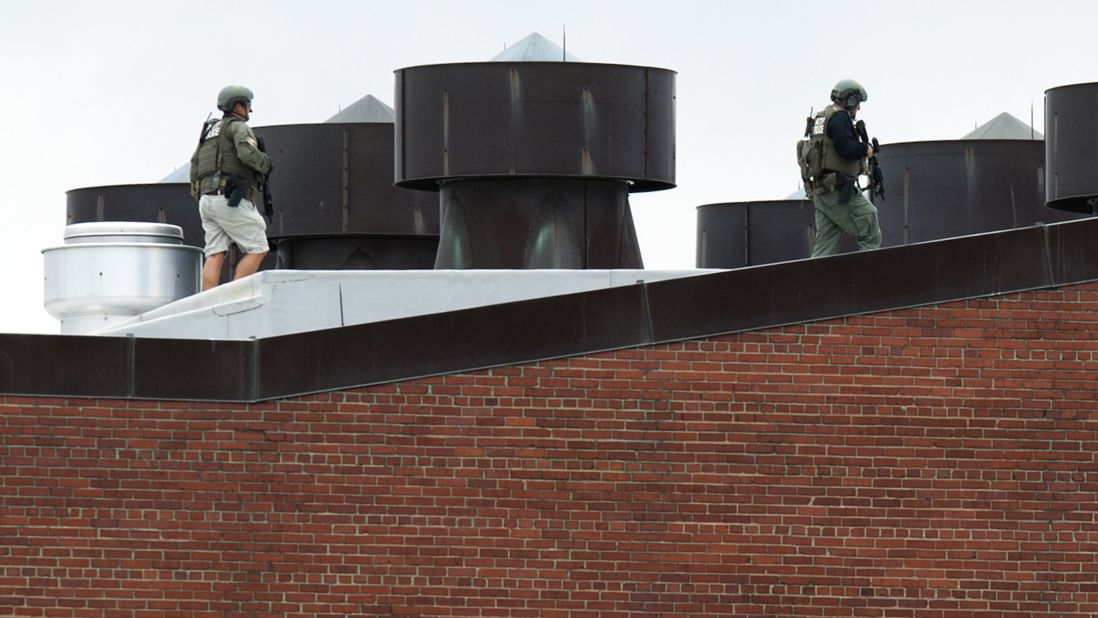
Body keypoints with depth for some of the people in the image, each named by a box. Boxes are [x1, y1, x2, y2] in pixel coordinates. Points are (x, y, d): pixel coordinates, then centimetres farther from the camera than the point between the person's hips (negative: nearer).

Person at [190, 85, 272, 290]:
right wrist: (265, 163, -2)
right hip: (231, 201, -8)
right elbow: (247, 154, -21)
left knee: (215, 255, 0)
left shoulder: (210, 129, 24)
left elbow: (195, 165, 22)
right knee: (257, 250, -3)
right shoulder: (238, 127, -2)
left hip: (207, 198, 8)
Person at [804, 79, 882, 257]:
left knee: (824, 249, 6)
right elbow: (847, 149, -21)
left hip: (820, 192, 9)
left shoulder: (820, 118, 20)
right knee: (871, 237, -4)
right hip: (839, 190, -9)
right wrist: (866, 149, -4)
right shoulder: (840, 118, -10)